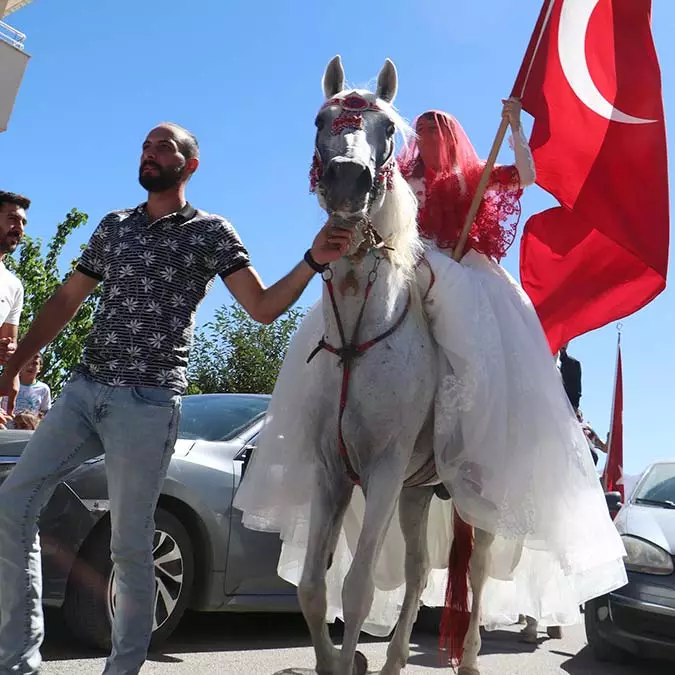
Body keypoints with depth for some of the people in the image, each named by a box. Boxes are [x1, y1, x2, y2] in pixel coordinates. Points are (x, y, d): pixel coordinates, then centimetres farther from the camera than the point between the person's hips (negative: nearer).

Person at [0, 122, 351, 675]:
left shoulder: (210, 233, 3)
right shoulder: (114, 227, 17)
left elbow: (263, 307, -3)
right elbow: (65, 302, 19)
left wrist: (313, 261, -18)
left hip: (148, 404, -5)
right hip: (84, 389, 6)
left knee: (131, 545, -1)